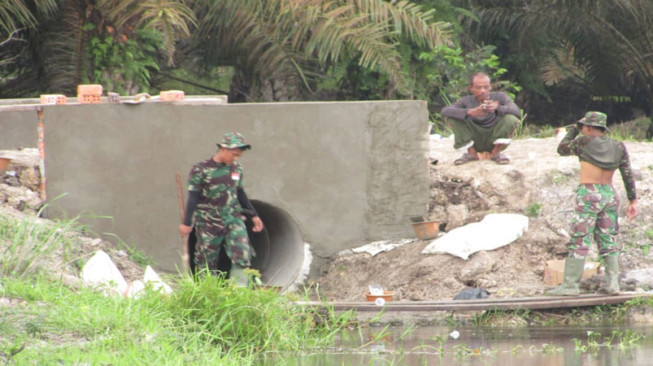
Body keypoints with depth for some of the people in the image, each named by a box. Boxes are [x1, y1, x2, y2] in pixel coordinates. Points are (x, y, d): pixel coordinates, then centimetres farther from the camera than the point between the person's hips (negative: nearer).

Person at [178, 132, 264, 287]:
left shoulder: (237, 169, 8)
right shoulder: (201, 170, -8)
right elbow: (193, 197, -8)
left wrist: (254, 215, 22)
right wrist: (187, 223, -12)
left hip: (233, 220, 4)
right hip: (209, 223, -4)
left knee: (242, 256, -11)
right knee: (208, 263, 3)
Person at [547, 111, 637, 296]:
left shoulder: (584, 142, -4)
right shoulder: (618, 147, 8)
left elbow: (562, 149, 12)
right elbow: (628, 175, 7)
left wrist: (573, 131, 23)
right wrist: (632, 201, 10)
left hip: (589, 195, -5)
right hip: (610, 195, 5)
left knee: (579, 241, -6)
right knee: (608, 240, 10)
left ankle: (570, 284, -8)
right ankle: (613, 283, 4)